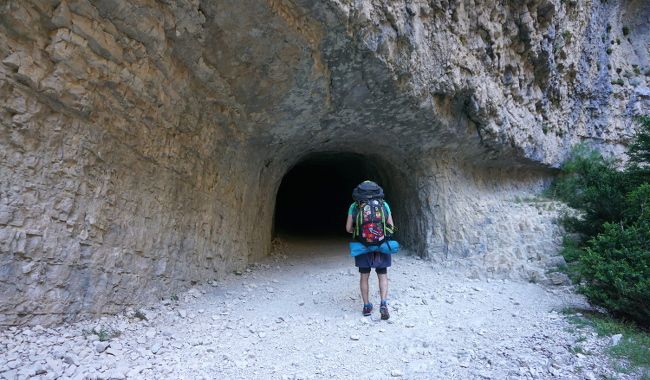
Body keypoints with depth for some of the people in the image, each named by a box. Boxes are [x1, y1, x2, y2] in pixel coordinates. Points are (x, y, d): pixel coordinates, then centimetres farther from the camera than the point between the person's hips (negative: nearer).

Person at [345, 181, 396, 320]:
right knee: (383, 276, 14)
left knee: (364, 277, 15)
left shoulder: (354, 206, -5)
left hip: (362, 247, 0)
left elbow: (348, 228, -3)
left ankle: (366, 307, 22)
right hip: (382, 247, 0)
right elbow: (391, 227, 1)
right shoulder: (384, 205, -3)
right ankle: (383, 304, 0)